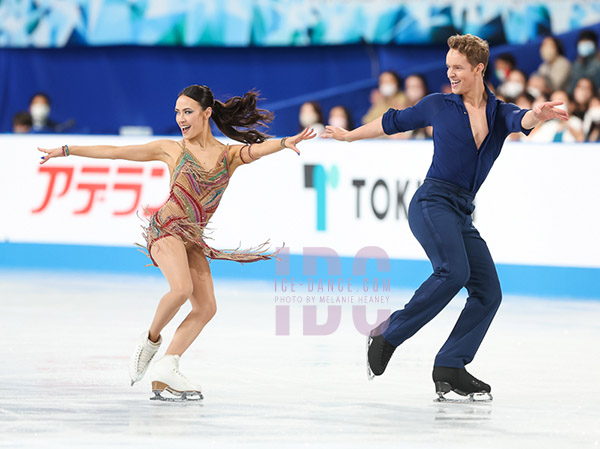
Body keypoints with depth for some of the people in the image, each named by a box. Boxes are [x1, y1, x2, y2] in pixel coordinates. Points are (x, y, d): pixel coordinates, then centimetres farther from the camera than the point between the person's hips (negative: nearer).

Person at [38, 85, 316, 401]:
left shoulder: (231, 155, 8)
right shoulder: (172, 150, 6)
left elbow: (258, 148, -13)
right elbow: (114, 152, 9)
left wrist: (285, 143, -36)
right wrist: (65, 151, 10)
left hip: (193, 238, 4)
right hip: (166, 227, -4)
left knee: (206, 307, -10)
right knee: (182, 288, -28)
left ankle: (166, 368, -7)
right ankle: (151, 338, -3)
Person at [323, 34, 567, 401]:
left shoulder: (499, 113, 11)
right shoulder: (438, 105, 6)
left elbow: (520, 120, -13)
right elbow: (393, 122, 21)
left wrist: (537, 116, -38)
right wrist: (349, 136, 32)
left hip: (462, 215, 5)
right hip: (433, 202, -5)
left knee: (489, 292, -6)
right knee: (454, 271, -28)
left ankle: (450, 368, -5)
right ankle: (389, 333, -18)